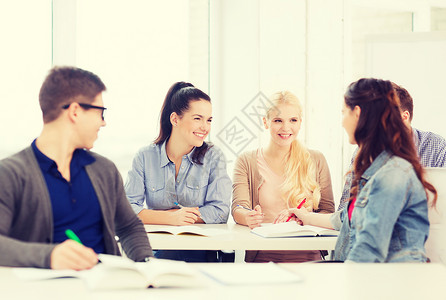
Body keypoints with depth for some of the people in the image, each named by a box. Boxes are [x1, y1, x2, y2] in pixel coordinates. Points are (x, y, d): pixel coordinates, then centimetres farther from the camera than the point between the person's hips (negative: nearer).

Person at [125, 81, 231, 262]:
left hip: (200, 253, 0)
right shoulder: (145, 157, 5)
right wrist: (170, 218, -22)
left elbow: (220, 211, -6)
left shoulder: (213, 157, 4)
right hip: (156, 252, 0)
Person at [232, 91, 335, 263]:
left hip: (307, 257, -2)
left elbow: (328, 213, 14)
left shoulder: (316, 161, 15)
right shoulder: (246, 162, 12)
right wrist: (248, 217, -26)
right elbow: (238, 208, -2)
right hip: (261, 258, 3)